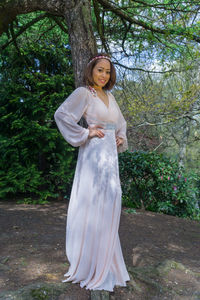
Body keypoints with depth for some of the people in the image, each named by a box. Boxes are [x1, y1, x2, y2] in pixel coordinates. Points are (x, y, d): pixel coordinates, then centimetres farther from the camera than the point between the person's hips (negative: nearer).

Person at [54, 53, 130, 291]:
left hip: (110, 157, 8)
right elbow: (61, 115, -18)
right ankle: (89, 265, 15)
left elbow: (120, 123, 29)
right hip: (93, 156, -8)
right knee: (92, 207, -2)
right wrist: (86, 133, -16)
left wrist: (121, 138, 11)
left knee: (107, 207, 14)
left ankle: (103, 260, 33)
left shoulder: (109, 96, 17)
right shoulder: (83, 92, -5)